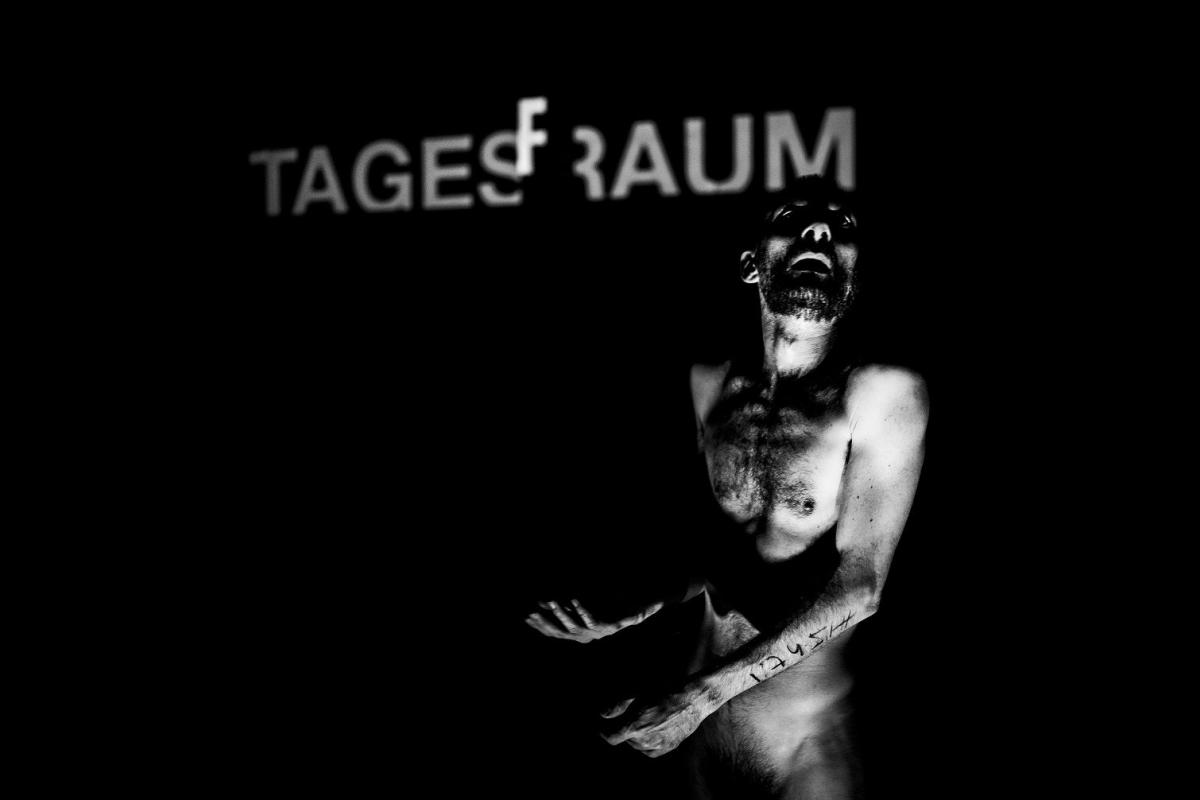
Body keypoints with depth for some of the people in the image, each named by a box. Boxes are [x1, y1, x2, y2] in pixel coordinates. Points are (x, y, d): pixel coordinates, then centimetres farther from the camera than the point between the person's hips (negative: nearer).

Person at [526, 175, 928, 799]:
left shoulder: (884, 393, -14)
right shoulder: (712, 383, 1)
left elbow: (859, 586, -17)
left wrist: (701, 695, -21)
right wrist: (635, 608, -6)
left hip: (812, 744, -5)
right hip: (701, 730, 5)